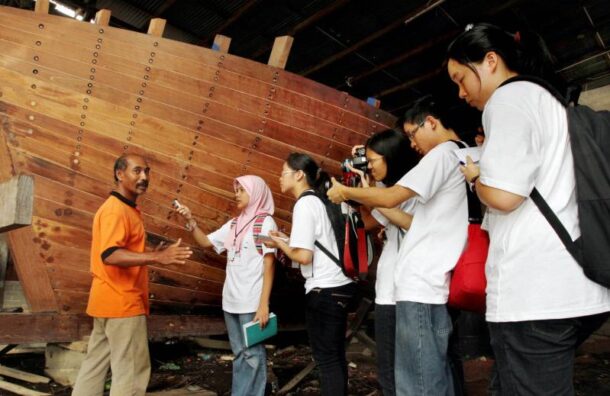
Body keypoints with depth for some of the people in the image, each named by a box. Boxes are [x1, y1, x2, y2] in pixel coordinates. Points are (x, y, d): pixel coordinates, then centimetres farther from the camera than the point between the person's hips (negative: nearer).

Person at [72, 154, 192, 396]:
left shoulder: (126, 209, 16)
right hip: (122, 303, -10)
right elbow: (110, 255, -30)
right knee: (132, 371, -2)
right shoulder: (115, 209, -17)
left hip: (111, 300, 10)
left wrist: (155, 255, 19)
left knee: (96, 364, 17)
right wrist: (156, 257, -39)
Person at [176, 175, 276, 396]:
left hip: (253, 302, -6)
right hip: (231, 301, 6)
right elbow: (206, 242, 19)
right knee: (239, 354, 15)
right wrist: (190, 220, 3)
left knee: (253, 354, 2)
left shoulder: (265, 222, -6)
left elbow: (269, 264, -11)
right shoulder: (233, 224, 13)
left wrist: (264, 305, -16)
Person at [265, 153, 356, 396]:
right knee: (336, 355, 17)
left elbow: (304, 256, -19)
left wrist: (281, 245, -2)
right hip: (340, 285, 9)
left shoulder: (304, 204, -12)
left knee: (326, 358, 1)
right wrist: (288, 241, 11)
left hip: (324, 289, -9)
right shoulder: (320, 200, 13)